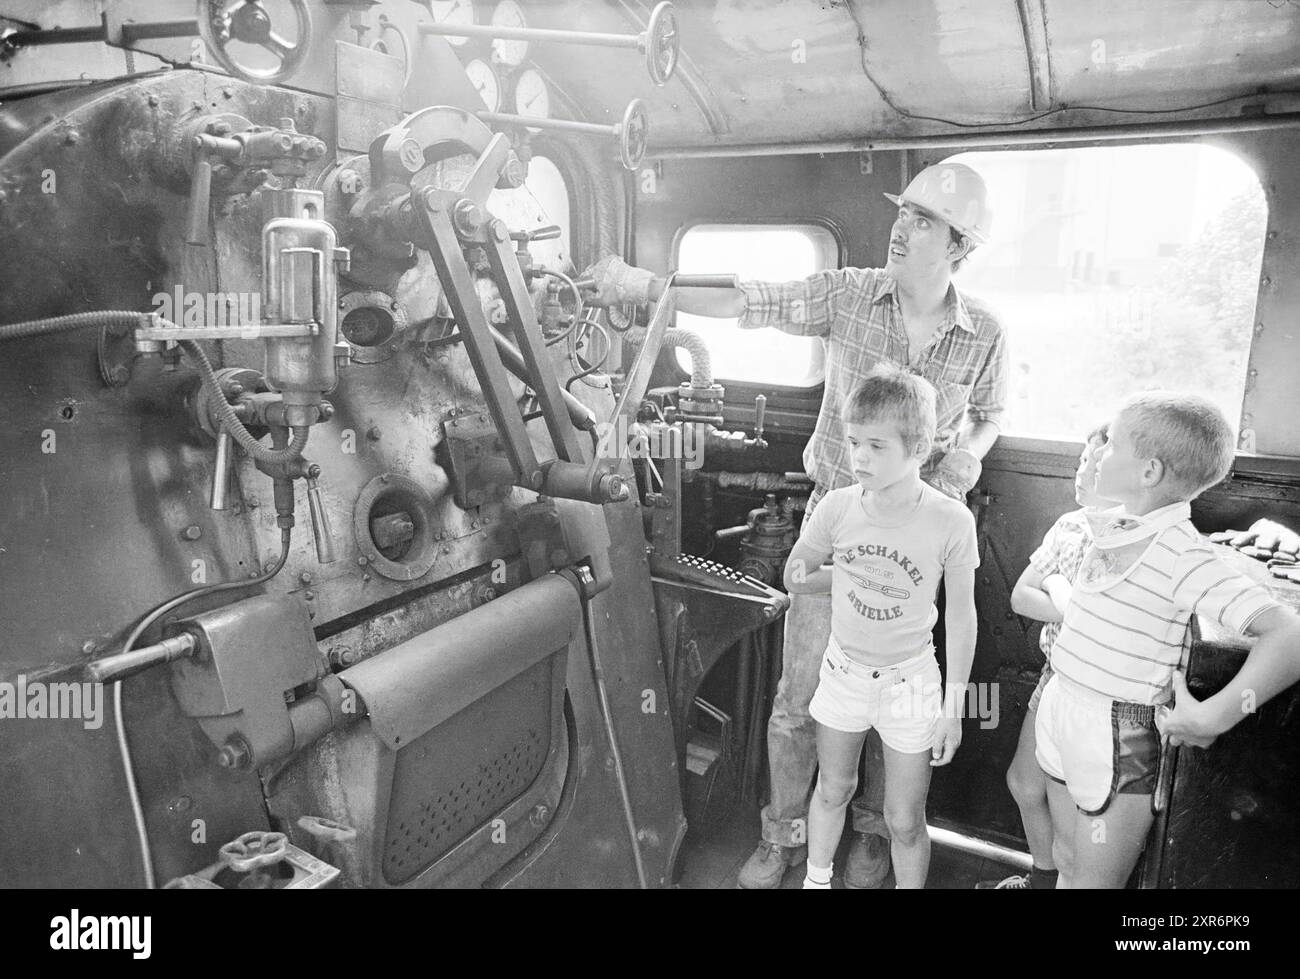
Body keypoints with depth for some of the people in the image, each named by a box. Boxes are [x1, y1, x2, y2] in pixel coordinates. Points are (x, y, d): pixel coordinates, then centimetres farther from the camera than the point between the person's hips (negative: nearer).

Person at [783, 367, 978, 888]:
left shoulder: (950, 521, -20)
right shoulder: (839, 506, -14)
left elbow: (960, 616, -8)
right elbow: (795, 578, 2)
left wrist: (954, 705, -4)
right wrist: (856, 575, -6)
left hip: (910, 680, -2)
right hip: (843, 670, 3)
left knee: (904, 822, 11)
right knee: (832, 790, 24)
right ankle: (816, 878, 48)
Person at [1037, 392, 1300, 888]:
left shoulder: (1184, 554, -21)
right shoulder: (1107, 528, 2)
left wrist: (1211, 717, -27)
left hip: (1120, 735, -7)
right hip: (1060, 707, 7)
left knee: (1094, 880, 9)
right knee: (1066, 859, 23)